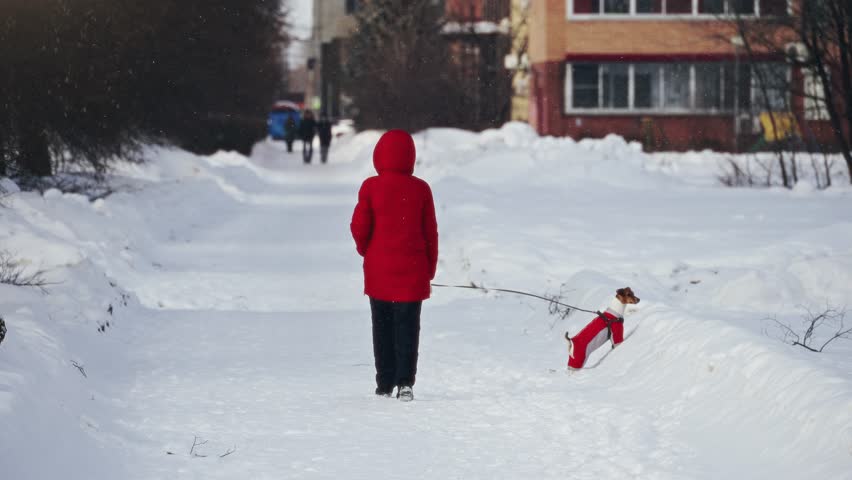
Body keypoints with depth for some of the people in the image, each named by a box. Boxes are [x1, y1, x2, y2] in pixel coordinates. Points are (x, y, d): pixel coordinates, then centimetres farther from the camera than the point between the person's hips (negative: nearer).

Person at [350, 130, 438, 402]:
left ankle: (385, 384, 12)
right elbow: (430, 231, 1)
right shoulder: (420, 189, -3)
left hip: (378, 268, 0)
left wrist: (365, 250, 15)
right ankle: (405, 381, -11)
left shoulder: (371, 187, -7)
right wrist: (430, 266, 12)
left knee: (382, 326, 11)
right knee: (408, 326, 2)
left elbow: (359, 226, -6)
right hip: (412, 269, 0)